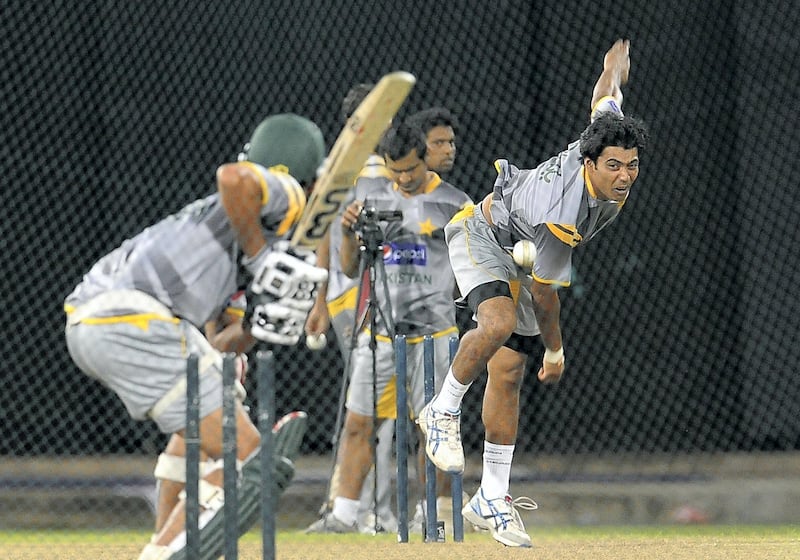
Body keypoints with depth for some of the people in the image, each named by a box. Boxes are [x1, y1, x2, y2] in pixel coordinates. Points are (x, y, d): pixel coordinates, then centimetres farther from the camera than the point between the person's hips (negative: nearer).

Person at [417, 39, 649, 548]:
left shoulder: (610, 129, -25)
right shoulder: (561, 220, -40)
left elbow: (605, 92, -2)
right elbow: (544, 293, -24)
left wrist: (618, 59, 23)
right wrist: (555, 350, -7)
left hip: (522, 255, 7)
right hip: (482, 235, -7)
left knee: (508, 372, 2)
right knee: (500, 322, -38)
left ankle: (492, 500, 4)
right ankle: (444, 412, -16)